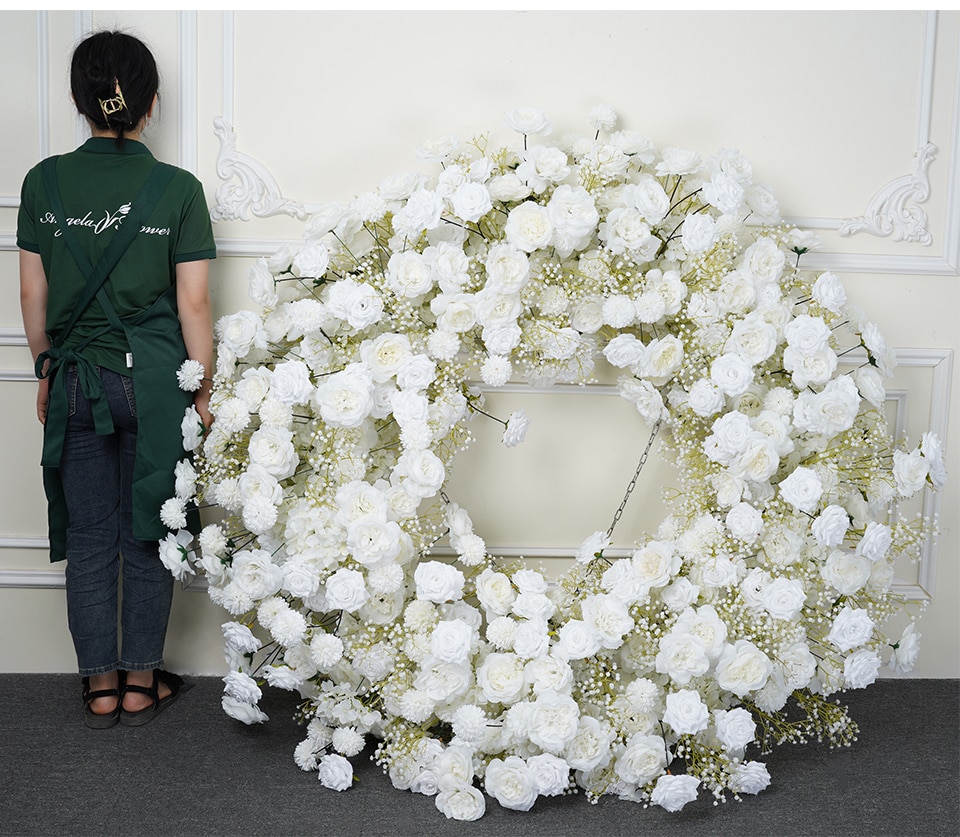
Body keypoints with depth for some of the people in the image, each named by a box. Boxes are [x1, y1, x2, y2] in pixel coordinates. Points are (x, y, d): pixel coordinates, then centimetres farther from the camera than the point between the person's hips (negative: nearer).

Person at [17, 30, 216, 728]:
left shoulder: (44, 182, -1)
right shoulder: (178, 188, -8)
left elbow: (33, 295, 4)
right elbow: (193, 304, -8)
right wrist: (203, 389, 2)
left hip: (76, 380, 2)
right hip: (154, 381, -1)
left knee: (89, 538, 12)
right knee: (147, 536, 11)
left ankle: (101, 686, 22)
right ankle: (141, 683, 21)